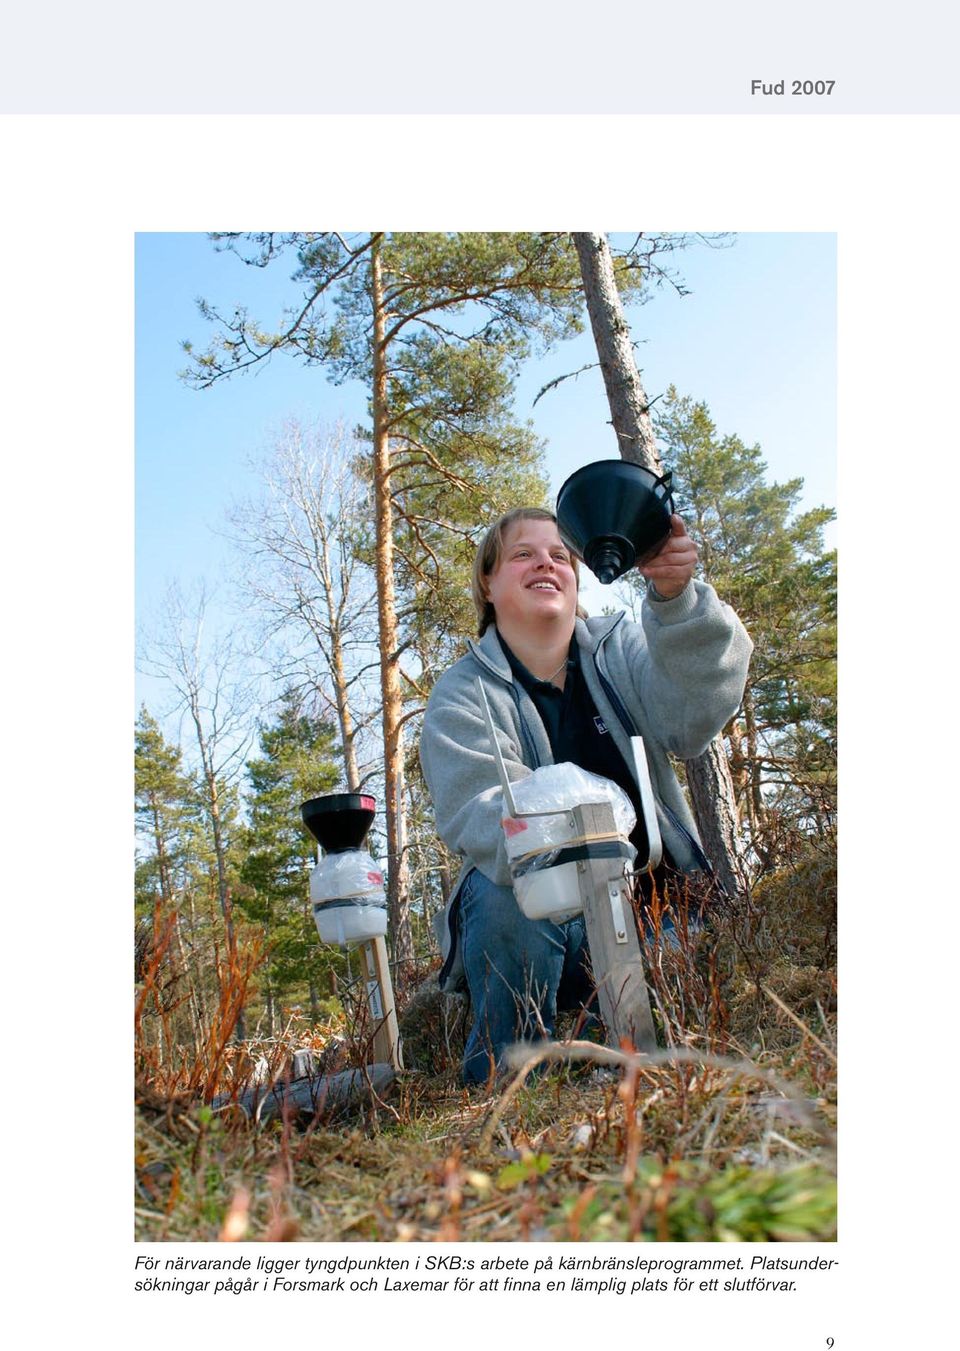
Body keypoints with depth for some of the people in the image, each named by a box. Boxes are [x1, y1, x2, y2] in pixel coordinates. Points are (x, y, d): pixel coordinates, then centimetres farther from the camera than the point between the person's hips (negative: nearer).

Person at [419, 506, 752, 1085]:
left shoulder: (620, 647, 4)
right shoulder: (463, 695, -3)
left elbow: (690, 717, -17)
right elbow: (478, 808, -21)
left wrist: (675, 600, -35)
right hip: (534, 907, -2)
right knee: (507, 905, -32)